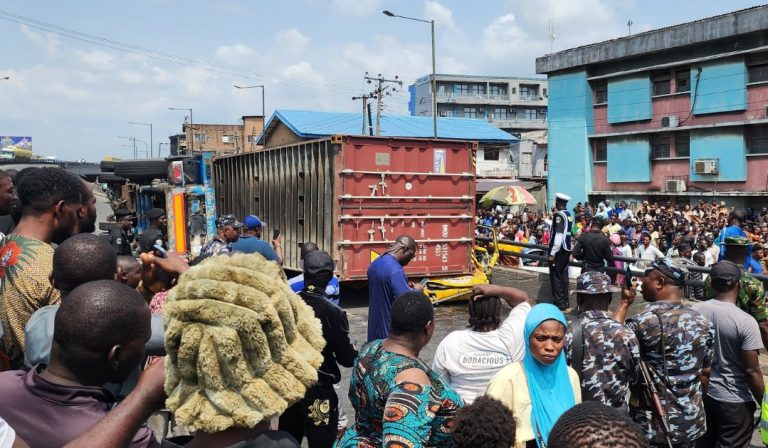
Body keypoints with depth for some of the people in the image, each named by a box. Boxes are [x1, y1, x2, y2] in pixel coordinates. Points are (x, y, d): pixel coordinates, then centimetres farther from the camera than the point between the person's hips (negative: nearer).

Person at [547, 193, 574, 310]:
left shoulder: (559, 215, -16)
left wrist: (552, 253, -20)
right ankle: (564, 302, 20)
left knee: (555, 276, -2)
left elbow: (558, 235, -21)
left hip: (559, 250, -9)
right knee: (563, 275, 14)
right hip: (566, 249, 9)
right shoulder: (569, 215, 11)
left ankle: (559, 303, 1)